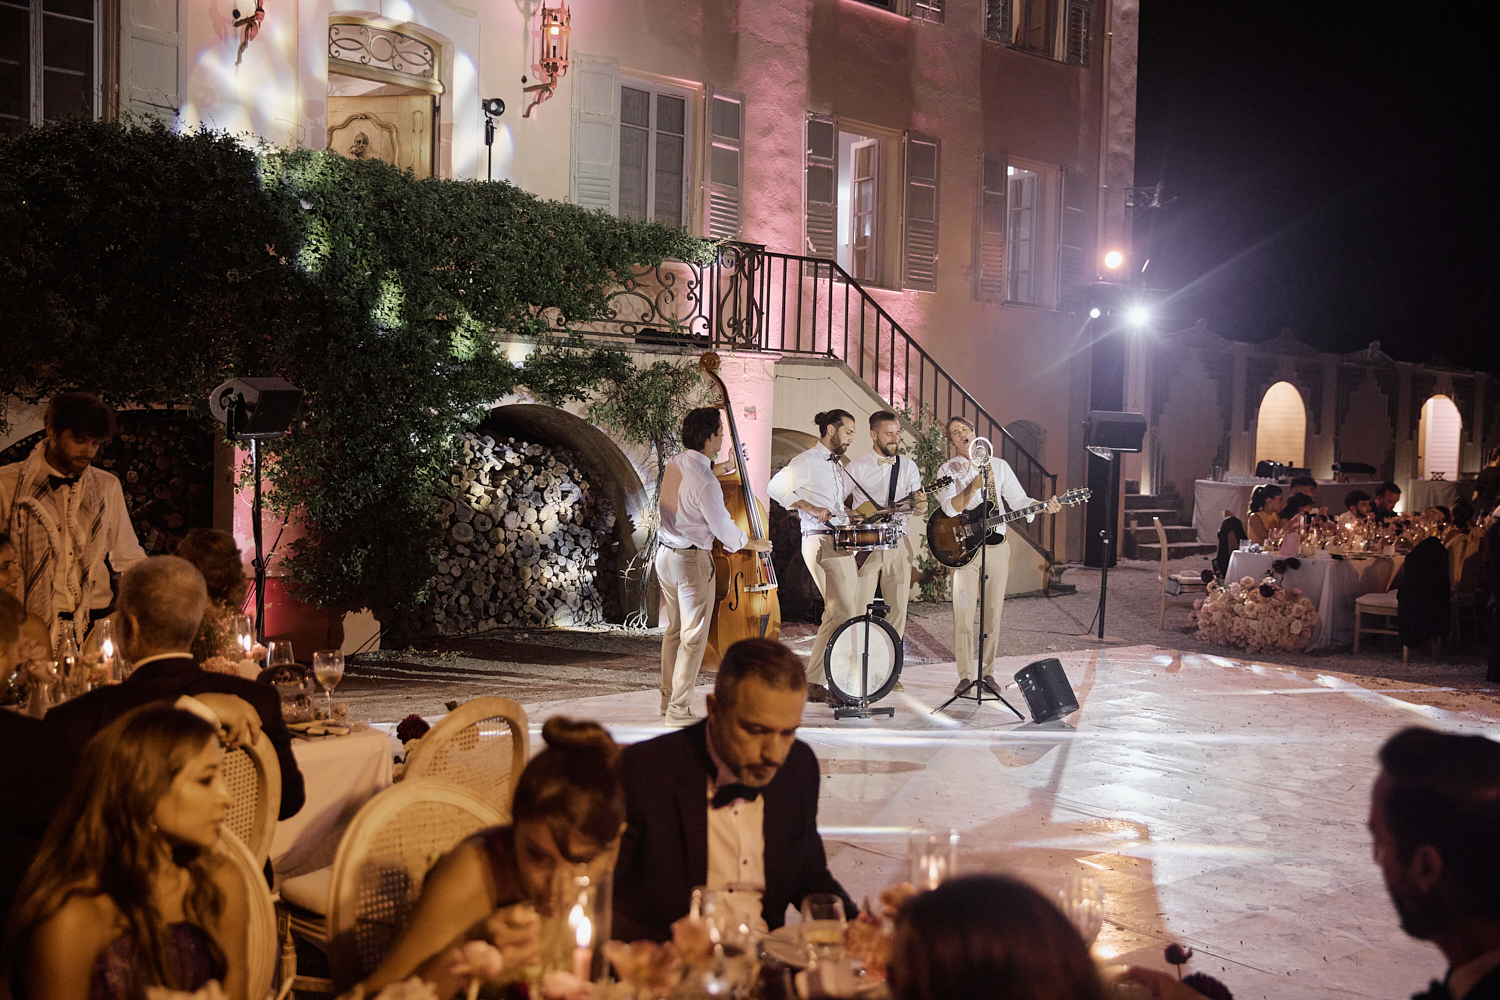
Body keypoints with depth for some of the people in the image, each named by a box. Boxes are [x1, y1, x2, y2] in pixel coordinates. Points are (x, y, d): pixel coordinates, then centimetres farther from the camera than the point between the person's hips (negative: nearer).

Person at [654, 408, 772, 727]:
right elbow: (724, 531, -15)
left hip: (665, 554, 9)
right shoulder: (706, 483, -24)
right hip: (691, 561, -9)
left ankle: (667, 698, 28)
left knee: (674, 629, 19)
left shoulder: (675, 462, 1)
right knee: (694, 636, 0)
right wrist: (754, 543, 3)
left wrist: (725, 467, 36)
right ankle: (679, 709, 4)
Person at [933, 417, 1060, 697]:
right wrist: (974, 486, -26)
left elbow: (1018, 499, 8)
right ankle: (965, 676, 1)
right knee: (964, 614, -6)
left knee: (993, 613, 5)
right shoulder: (948, 470, 3)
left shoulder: (999, 465, 11)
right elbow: (950, 508, -12)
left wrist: (1044, 506, -10)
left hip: (996, 545, 2)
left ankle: (987, 672, 15)